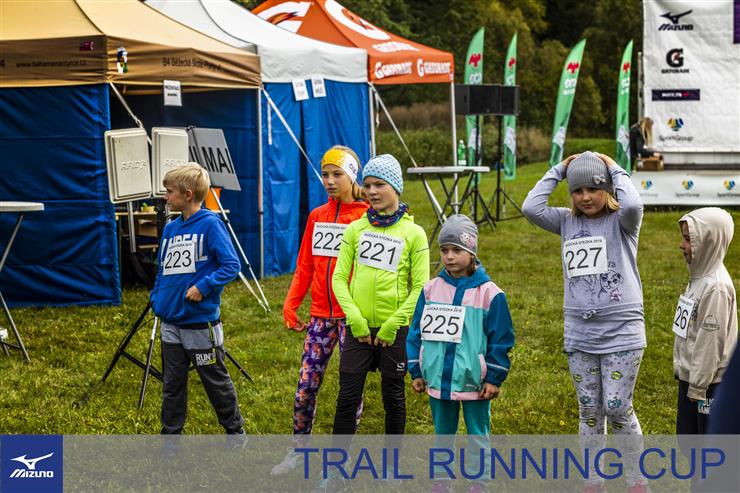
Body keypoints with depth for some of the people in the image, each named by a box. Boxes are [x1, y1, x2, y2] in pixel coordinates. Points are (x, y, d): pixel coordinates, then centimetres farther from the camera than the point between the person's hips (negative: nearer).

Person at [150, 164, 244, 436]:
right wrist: (156, 300, 5)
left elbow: (231, 265, -16)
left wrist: (203, 287, -22)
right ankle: (170, 436, 20)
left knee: (216, 380, 7)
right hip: (170, 322, 6)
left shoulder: (210, 224, -11)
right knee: (172, 384, 11)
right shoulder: (170, 228, 8)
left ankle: (235, 431, 23)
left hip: (201, 322, -6)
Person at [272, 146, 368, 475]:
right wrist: (291, 304, 7)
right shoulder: (317, 216, 10)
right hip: (321, 315, 4)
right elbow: (305, 266, 13)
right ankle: (298, 450, 18)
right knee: (306, 384, 4)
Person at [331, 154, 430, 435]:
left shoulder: (413, 233, -2)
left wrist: (393, 324, -12)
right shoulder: (355, 229, 5)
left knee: (393, 396, 11)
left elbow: (420, 287, -4)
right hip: (358, 329, 2)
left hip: (395, 330, -1)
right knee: (347, 398, 1)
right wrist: (355, 318, -10)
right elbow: (339, 277, 3)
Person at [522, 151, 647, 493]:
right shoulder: (567, 222, 7)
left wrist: (615, 168, -11)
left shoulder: (621, 221, -4)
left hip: (621, 333, -4)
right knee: (589, 411, 11)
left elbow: (632, 204, -27)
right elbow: (531, 207, -7)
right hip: (579, 334, 4)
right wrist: (558, 170, 0)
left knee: (618, 409, -2)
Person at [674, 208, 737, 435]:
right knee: (686, 434, 18)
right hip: (690, 376, 10)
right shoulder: (700, 277, 7)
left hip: (710, 382, -10)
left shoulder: (716, 287, -22)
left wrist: (698, 386, -19)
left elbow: (711, 342, -22)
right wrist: (681, 367, 16)